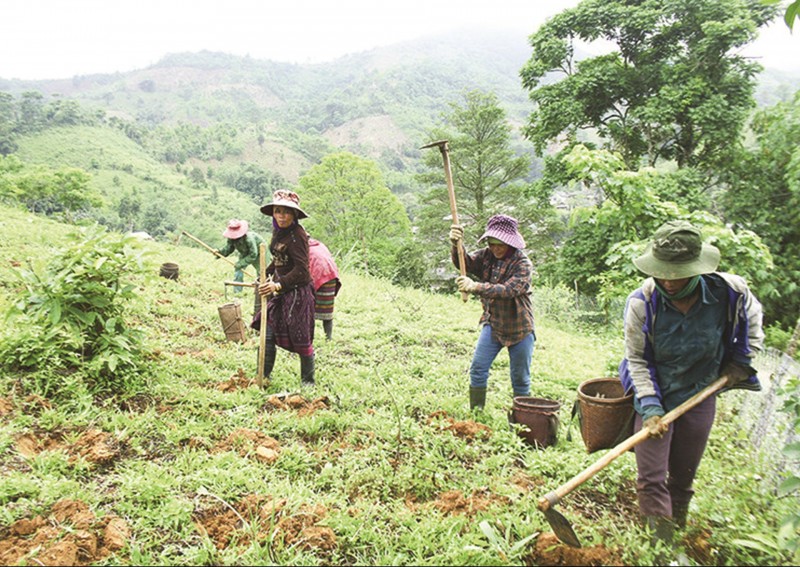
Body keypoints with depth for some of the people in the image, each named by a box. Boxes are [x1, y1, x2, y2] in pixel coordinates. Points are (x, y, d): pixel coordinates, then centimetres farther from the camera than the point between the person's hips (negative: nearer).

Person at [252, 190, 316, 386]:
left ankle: (308, 381, 18)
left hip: (298, 291, -8)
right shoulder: (278, 232, 6)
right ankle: (263, 376, 21)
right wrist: (266, 275, 30)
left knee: (301, 339, 2)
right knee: (268, 333, 8)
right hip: (282, 291, 8)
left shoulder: (297, 235, -20)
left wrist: (278, 285, -35)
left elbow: (301, 270, -26)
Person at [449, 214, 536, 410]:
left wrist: (476, 287, -47)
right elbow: (465, 263, -20)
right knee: (478, 369, -2)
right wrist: (456, 245, -41)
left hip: (519, 329, -4)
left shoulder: (523, 264, -19)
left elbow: (508, 290, -34)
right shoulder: (486, 256, -4)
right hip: (492, 325, 4)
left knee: (520, 378, 7)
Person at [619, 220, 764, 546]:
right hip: (655, 396, -2)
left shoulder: (729, 291, -17)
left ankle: (677, 536, 35)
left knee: (683, 479, 16)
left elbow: (752, 318, 9)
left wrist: (741, 362, 3)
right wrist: (650, 408, -21)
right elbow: (636, 359, -13)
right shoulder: (642, 303, -22)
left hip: (700, 397, 2)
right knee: (651, 480, -5)